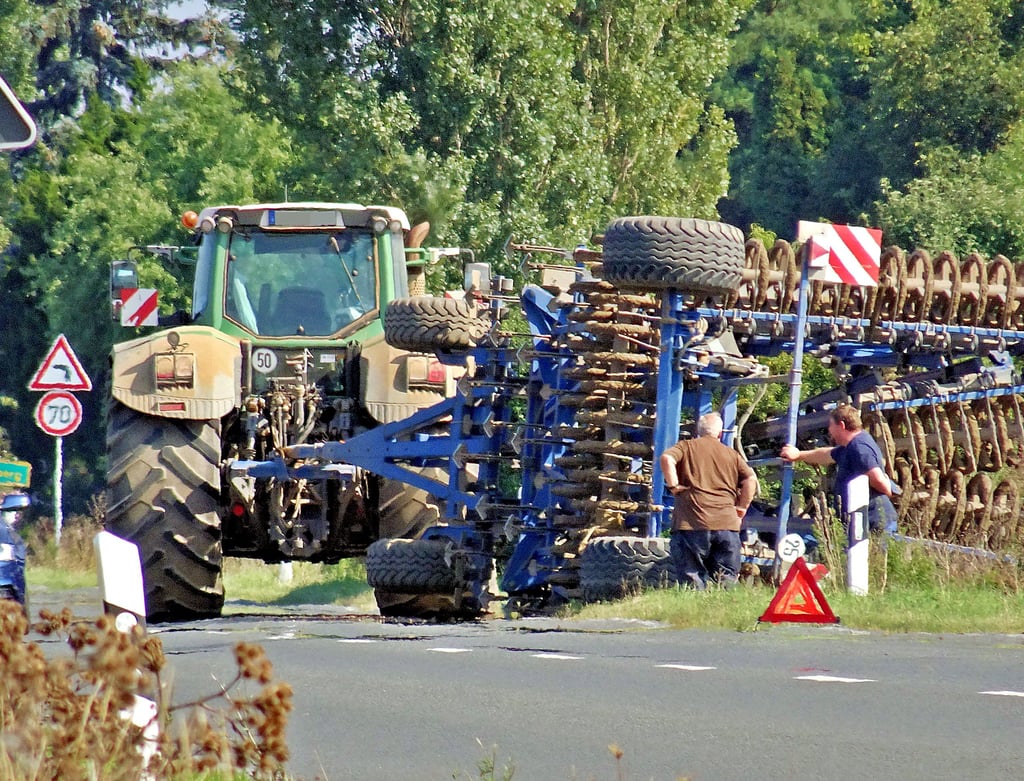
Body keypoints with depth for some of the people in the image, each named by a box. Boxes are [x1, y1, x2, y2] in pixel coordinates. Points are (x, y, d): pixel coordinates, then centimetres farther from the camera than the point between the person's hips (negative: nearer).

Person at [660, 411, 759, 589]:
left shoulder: (686, 446, 11)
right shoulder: (732, 454, 17)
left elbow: (667, 458, -8)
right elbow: (751, 479, 5)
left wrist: (673, 486, 1)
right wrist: (741, 508, 13)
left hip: (692, 523, -2)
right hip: (727, 523, 2)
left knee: (690, 578, -2)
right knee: (726, 580, 5)